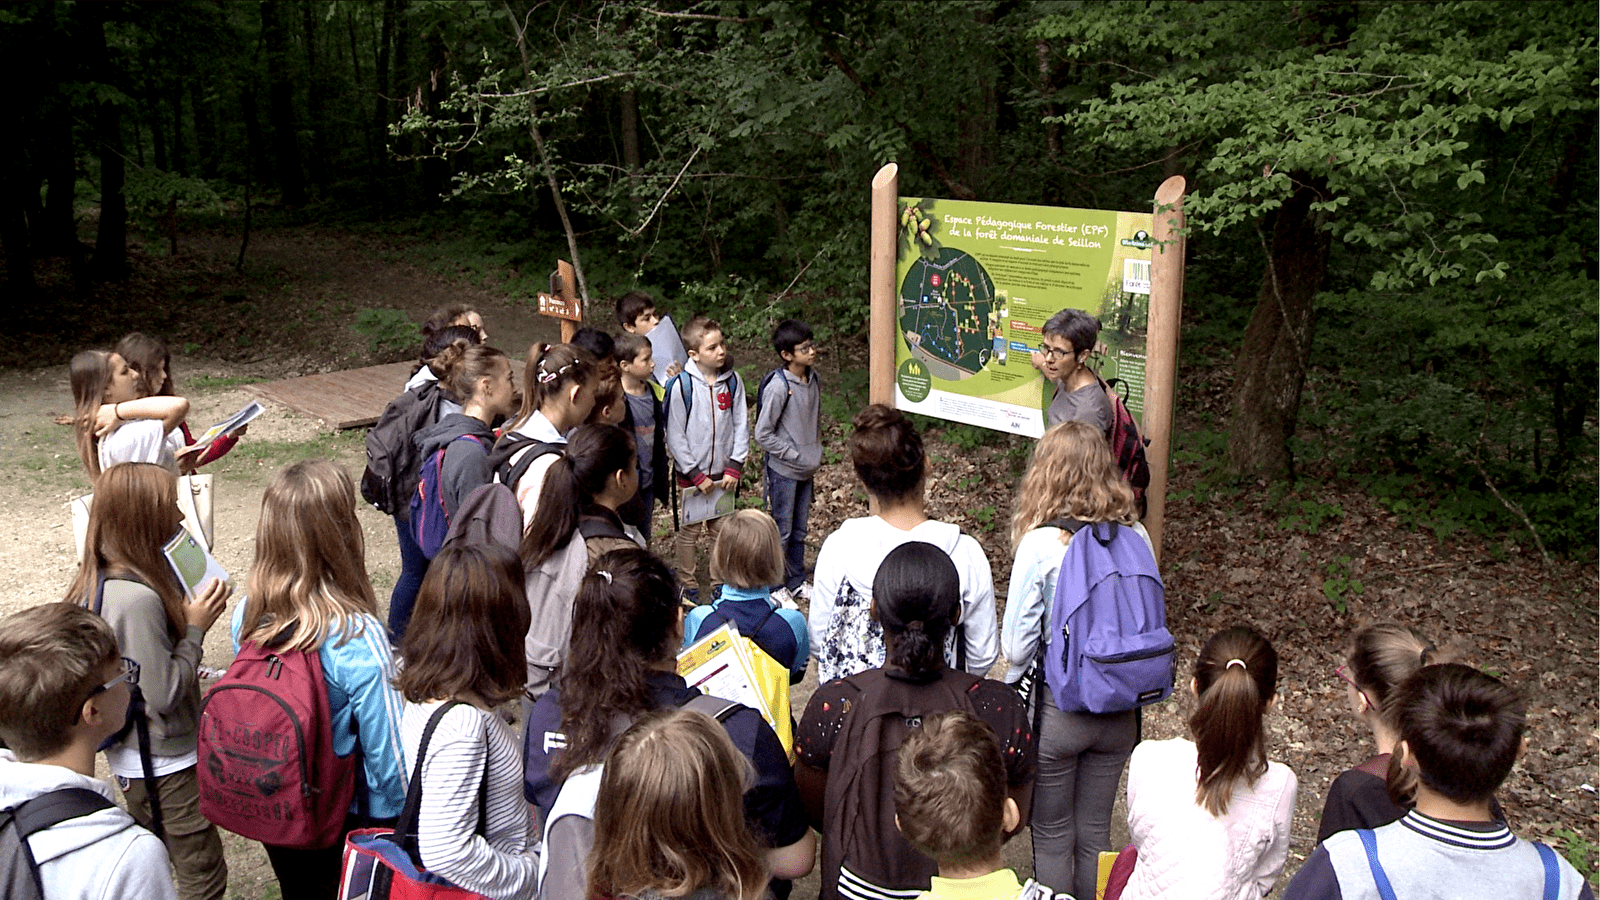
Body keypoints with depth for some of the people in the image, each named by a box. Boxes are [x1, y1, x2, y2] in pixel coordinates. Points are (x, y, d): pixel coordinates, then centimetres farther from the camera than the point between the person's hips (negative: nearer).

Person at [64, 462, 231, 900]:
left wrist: (184, 619, 1)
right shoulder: (137, 598, -31)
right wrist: (196, 627, -19)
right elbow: (164, 693, -25)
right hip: (164, 766, -10)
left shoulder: (101, 580, 0)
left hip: (131, 759, 10)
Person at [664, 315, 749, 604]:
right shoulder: (681, 385, -14)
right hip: (691, 473, -3)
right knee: (690, 530, 9)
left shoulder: (732, 381, -4)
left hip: (724, 472, 3)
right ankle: (689, 586, 23)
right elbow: (675, 436, -11)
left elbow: (741, 426, 2)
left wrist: (734, 467, -5)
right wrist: (696, 475, -12)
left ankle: (721, 583, 28)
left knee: (722, 528, 12)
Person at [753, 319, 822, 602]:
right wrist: (795, 455, -17)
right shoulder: (778, 387, -21)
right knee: (781, 531, 4)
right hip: (783, 471, -7)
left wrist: (816, 451, 7)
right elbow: (763, 434, -19)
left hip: (806, 469, 7)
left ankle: (796, 581, 32)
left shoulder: (814, 380, 2)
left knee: (799, 530, 18)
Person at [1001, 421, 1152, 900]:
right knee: (1095, 831, 21)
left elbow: (1016, 646, -15)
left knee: (1052, 836, 14)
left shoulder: (1041, 543, -20)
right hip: (1119, 710, 4)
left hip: (1056, 709, -4)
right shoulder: (1136, 537, -9)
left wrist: (1014, 694, 5)